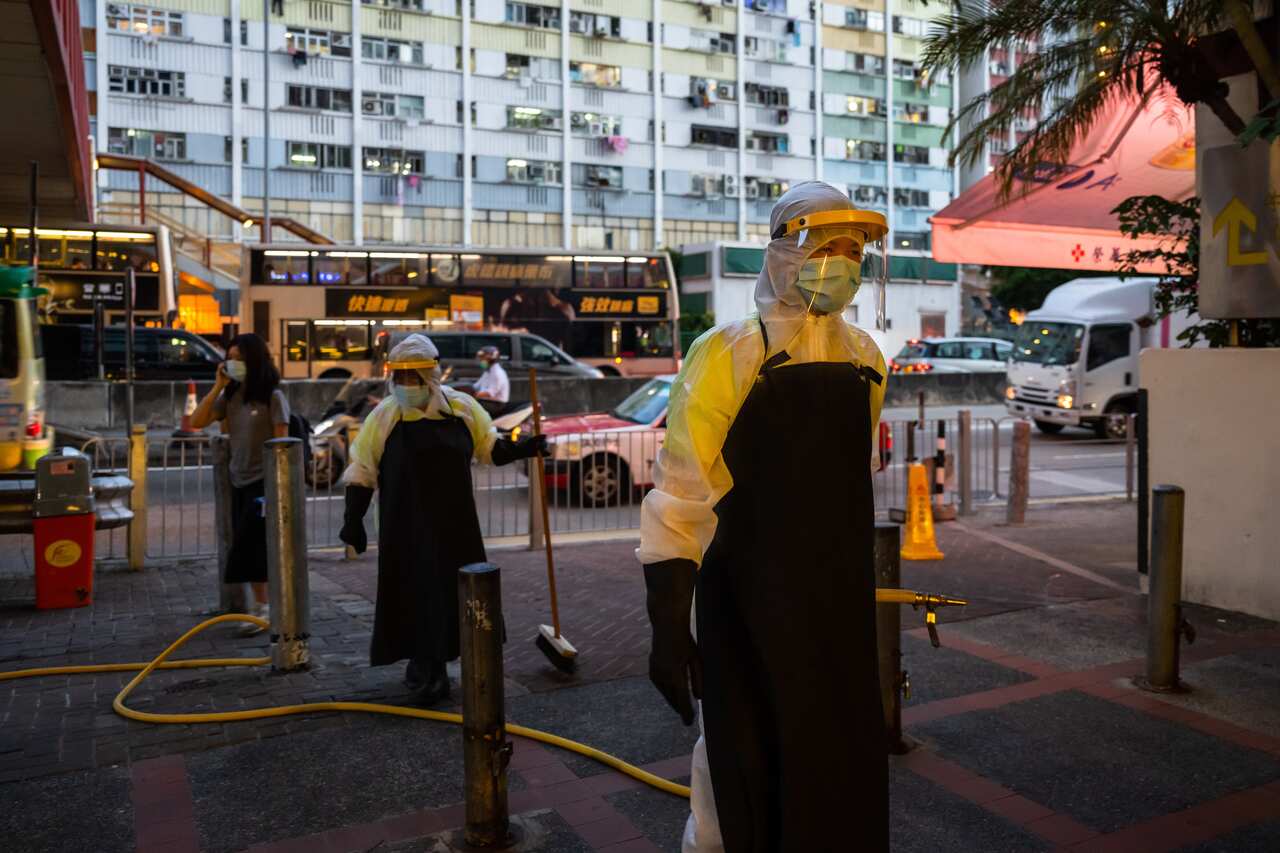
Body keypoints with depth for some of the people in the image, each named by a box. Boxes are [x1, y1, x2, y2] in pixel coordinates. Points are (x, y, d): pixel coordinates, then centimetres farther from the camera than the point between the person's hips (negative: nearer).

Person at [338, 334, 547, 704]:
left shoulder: (462, 408, 0)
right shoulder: (384, 416, -6)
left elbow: (490, 448, 12)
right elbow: (361, 471, -1)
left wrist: (523, 448, -5)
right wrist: (353, 521, -4)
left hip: (456, 524, 3)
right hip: (406, 529, -3)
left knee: (454, 591, 9)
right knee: (418, 594, -1)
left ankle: (426, 666, 26)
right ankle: (426, 668, 15)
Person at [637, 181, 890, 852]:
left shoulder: (865, 359, 7)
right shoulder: (728, 355, -12)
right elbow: (678, 499, -15)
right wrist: (669, 626, -18)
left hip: (841, 602, 6)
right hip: (746, 608, -5)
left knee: (846, 767, 17)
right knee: (745, 777, 8)